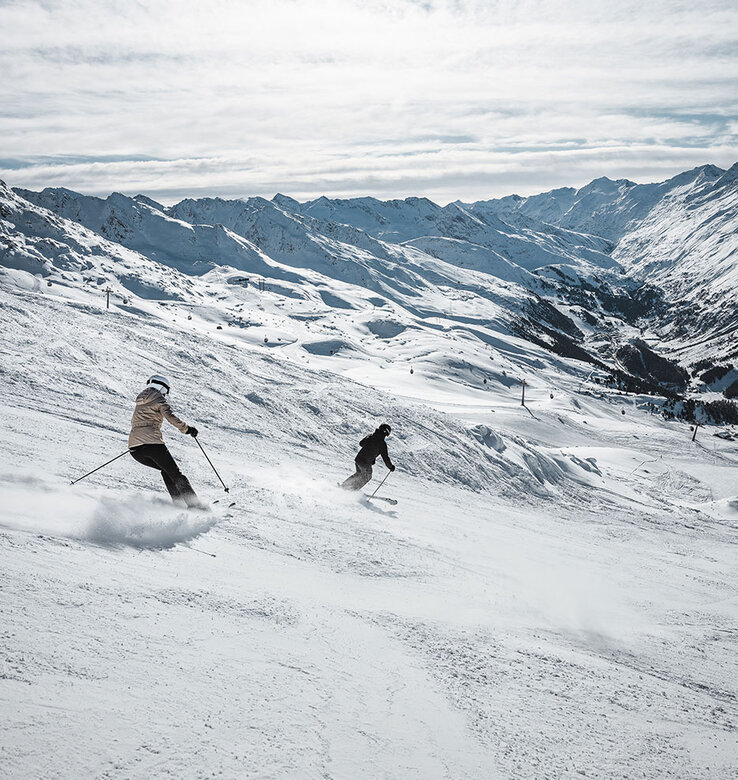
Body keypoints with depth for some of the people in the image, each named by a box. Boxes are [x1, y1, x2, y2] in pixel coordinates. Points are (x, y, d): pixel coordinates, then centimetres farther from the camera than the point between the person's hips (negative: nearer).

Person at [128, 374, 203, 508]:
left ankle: (178, 503, 13)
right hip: (152, 443, -7)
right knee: (175, 474, -1)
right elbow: (171, 417, -14)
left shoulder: (140, 399, 23)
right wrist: (186, 428, -3)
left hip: (134, 447, 7)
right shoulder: (160, 399, 1)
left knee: (166, 470, 23)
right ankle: (194, 505, -9)